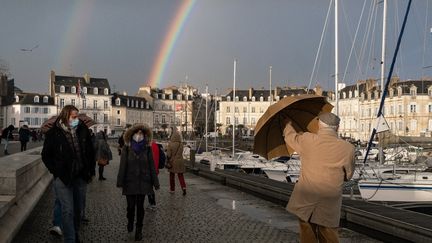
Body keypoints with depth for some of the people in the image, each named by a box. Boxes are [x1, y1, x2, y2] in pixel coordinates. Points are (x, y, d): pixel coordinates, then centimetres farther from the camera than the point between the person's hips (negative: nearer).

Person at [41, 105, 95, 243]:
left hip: (81, 177, 4)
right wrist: (56, 171, -5)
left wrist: (91, 171, 9)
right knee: (68, 210, -5)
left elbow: (90, 152, 11)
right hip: (63, 178, -3)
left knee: (78, 209, 14)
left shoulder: (83, 130, 2)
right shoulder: (54, 133, -7)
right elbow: (46, 155, 2)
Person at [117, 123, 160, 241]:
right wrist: (120, 182, -9)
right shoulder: (126, 148, -3)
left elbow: (152, 166, 0)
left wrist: (155, 182, 0)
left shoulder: (147, 149, 0)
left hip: (143, 182, 1)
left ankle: (139, 230, 20)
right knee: (131, 205, 4)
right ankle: (130, 222, 36)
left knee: (140, 206, 7)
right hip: (130, 182, -1)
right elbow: (123, 165, -5)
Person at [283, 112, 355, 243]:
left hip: (305, 202, 0)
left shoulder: (307, 140, -8)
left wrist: (288, 124, 33)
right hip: (329, 207, 0)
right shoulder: (347, 148, -8)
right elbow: (348, 176, 4)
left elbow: (290, 136, 13)